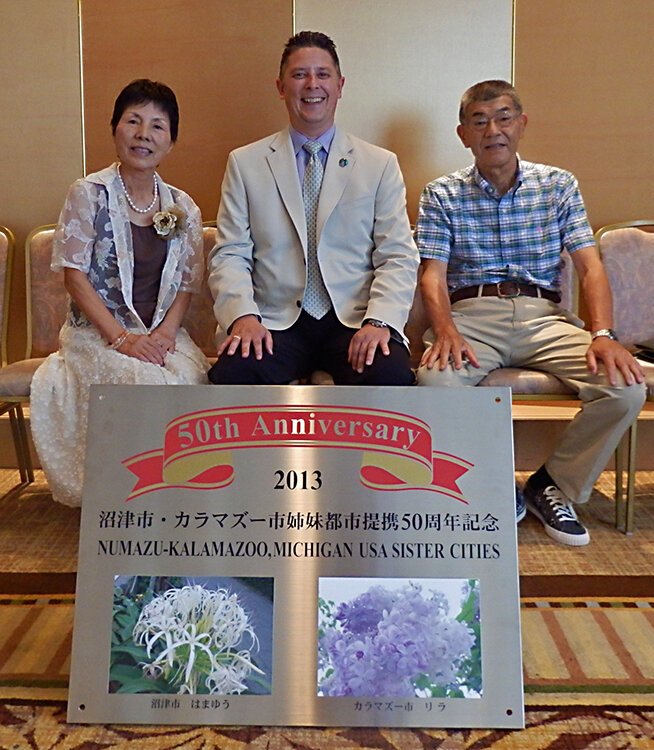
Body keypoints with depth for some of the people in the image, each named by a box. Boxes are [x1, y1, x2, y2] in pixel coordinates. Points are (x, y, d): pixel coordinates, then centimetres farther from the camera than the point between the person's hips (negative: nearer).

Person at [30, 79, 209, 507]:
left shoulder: (182, 208, 9)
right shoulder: (89, 194, -2)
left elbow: (186, 285, 10)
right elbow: (74, 275, -6)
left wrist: (166, 331, -10)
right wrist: (120, 338, -16)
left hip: (162, 332, 3)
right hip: (97, 330, -3)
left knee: (191, 379, -27)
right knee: (143, 381, -31)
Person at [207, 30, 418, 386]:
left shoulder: (381, 165, 10)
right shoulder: (245, 163, 11)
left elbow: (398, 258, 4)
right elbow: (230, 254, 5)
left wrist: (378, 320, -14)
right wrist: (243, 315, -14)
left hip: (353, 320, 1)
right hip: (276, 321, 0)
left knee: (391, 375, -30)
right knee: (231, 373, -30)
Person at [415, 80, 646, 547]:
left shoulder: (559, 186, 12)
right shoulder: (442, 195, 9)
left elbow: (590, 267, 3)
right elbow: (433, 275, 0)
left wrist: (603, 334, -15)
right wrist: (445, 330, -22)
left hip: (543, 315, 2)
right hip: (471, 314, -1)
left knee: (625, 385, -24)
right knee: (435, 380, -35)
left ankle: (555, 487, 2)